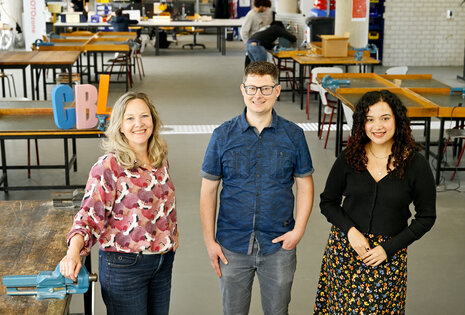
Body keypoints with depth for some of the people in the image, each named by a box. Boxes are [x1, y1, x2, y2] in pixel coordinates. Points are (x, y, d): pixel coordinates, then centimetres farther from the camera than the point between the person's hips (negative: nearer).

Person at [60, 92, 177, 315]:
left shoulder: (160, 158, 3)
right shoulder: (108, 167, -16)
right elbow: (89, 216, -18)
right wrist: (74, 251, -33)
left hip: (163, 261, 6)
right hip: (124, 264, -6)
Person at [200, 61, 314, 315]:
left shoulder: (293, 135, -2)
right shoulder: (223, 135, -3)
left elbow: (305, 185, 5)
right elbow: (208, 190, 0)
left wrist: (299, 229, -7)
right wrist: (209, 240, -3)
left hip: (279, 246, 0)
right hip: (232, 246, 0)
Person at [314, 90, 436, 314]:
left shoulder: (415, 163, -8)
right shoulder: (349, 158, -4)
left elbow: (426, 217, -2)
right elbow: (328, 202, 6)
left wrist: (389, 248, -9)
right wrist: (350, 230, -12)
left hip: (389, 255, -1)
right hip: (345, 248, 2)